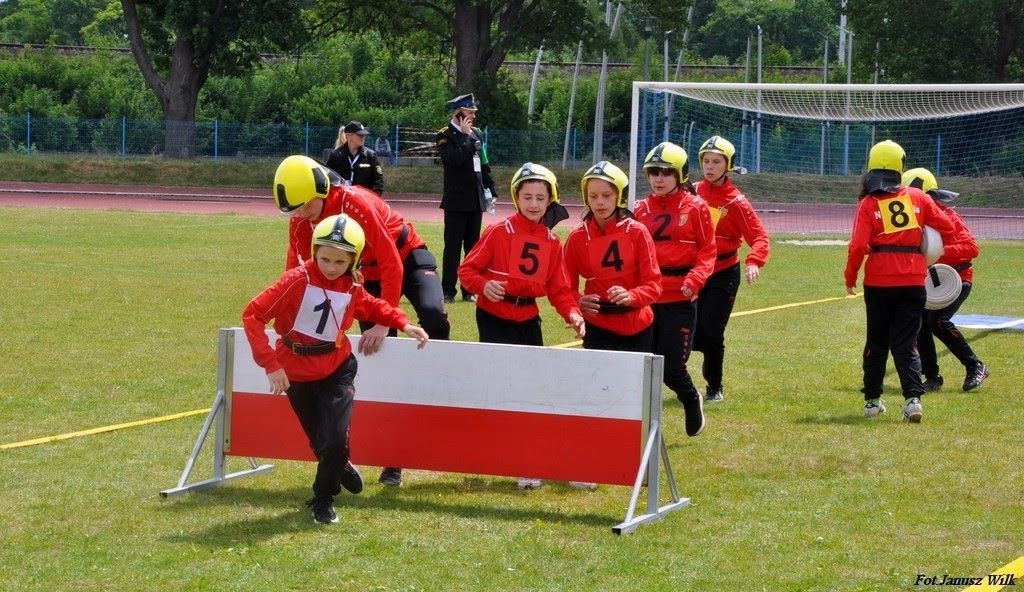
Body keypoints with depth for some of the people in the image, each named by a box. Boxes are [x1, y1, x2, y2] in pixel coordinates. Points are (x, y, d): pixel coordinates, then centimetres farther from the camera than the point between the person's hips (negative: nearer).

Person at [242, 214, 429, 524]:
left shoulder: (352, 289, -5)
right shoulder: (297, 280, -20)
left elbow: (374, 307, 17)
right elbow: (252, 315, -21)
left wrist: (403, 324, -1)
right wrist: (270, 364, -25)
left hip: (337, 370, 2)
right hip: (297, 375, -2)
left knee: (335, 439, -13)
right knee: (320, 442, 7)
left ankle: (323, 499, 11)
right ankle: (341, 468, 42)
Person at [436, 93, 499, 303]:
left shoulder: (477, 134, 13)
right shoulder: (445, 135, -7)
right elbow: (455, 159, -23)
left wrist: (492, 191, 14)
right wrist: (464, 135, -16)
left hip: (476, 200, 6)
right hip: (456, 201, -6)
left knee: (473, 246, 9)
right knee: (453, 246, -3)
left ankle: (470, 290, 15)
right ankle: (448, 291, 1)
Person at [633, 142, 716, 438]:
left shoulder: (695, 207, 0)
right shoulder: (641, 209, 8)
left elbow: (707, 250, -1)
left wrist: (694, 280, -17)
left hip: (679, 299, -3)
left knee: (671, 367, -3)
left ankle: (692, 400, 28)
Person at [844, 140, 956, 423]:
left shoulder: (868, 203, -4)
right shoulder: (917, 197, 3)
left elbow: (858, 245, -11)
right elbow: (946, 227, 6)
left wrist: (850, 277, 3)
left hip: (878, 281, -1)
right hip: (913, 281, 1)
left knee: (876, 342, 15)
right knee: (906, 343, 3)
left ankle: (872, 400, 20)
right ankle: (913, 398, -14)